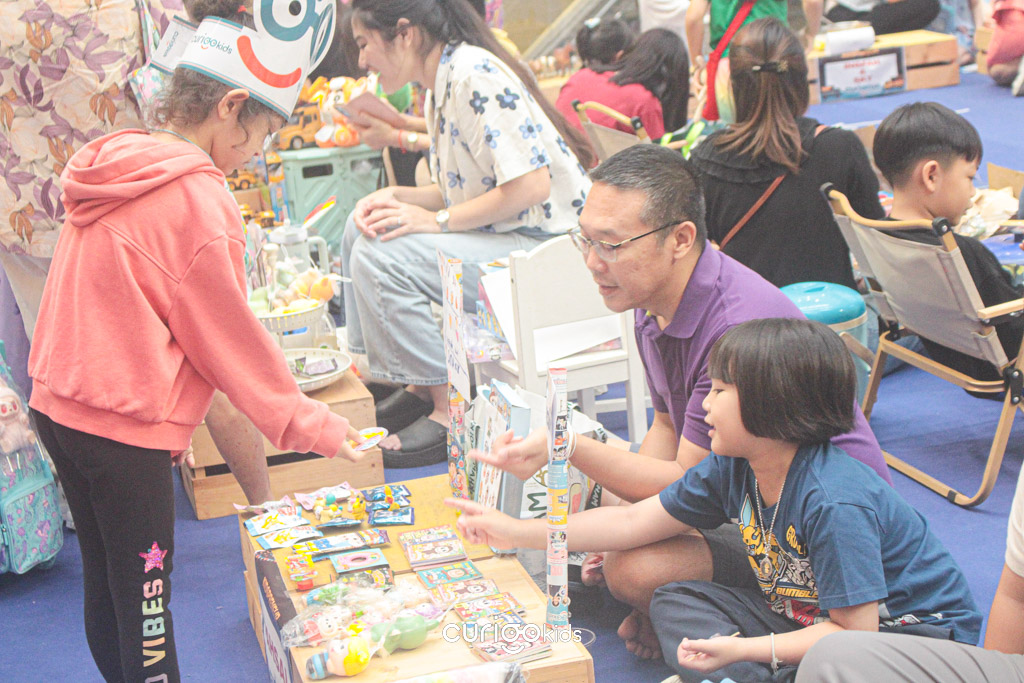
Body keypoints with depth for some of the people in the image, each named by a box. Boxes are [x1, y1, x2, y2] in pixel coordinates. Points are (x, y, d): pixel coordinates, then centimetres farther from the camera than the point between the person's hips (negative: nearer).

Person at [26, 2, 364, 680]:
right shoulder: (197, 198, -19)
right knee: (144, 600, 4)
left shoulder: (112, 169, 8)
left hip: (60, 408, 9)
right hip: (126, 430, -9)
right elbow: (230, 336, -13)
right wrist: (314, 426, -2)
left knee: (106, 584, 20)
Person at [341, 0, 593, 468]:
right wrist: (396, 197, 1)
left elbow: (531, 185, -25)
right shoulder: (441, 87, 12)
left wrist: (437, 220, -18)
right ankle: (419, 389, 9)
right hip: (502, 238, 11)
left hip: (546, 245, -10)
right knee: (363, 231, 9)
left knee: (380, 256, -21)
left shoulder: (473, 73, -18)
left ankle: (450, 409, -12)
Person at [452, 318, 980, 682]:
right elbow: (633, 523, 2)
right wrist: (517, 532, 0)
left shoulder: (835, 502, -30)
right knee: (675, 602, 1)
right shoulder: (732, 469, -5)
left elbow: (854, 631, -28)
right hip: (807, 615, 9)